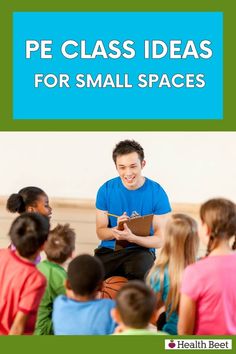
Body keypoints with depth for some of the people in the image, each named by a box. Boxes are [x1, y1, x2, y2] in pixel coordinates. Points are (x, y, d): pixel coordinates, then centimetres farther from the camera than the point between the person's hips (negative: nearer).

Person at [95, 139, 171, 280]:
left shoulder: (156, 192, -5)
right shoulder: (106, 189, 2)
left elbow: (160, 240, -6)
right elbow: (100, 232, 6)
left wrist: (131, 237, -25)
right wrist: (116, 230, -18)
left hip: (141, 249, -2)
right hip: (109, 249, 2)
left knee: (139, 273, -36)